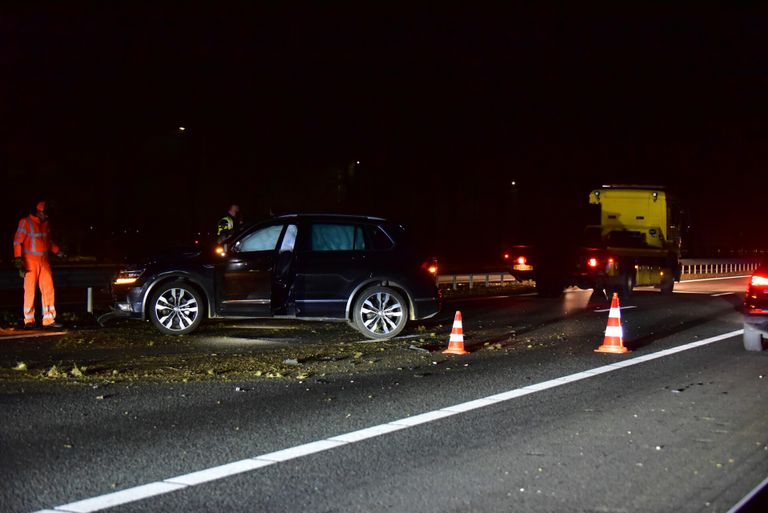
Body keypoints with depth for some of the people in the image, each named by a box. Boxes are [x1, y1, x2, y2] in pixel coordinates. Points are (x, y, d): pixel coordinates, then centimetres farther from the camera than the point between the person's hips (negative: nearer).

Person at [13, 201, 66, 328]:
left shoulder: (45, 223, 11)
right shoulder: (25, 222, -9)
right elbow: (17, 242, -10)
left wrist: (58, 252, 14)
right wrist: (18, 260, -17)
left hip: (44, 261, 6)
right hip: (30, 261, -6)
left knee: (48, 290, 1)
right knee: (30, 290, -3)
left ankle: (48, 319, 4)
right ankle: (29, 320, 6)